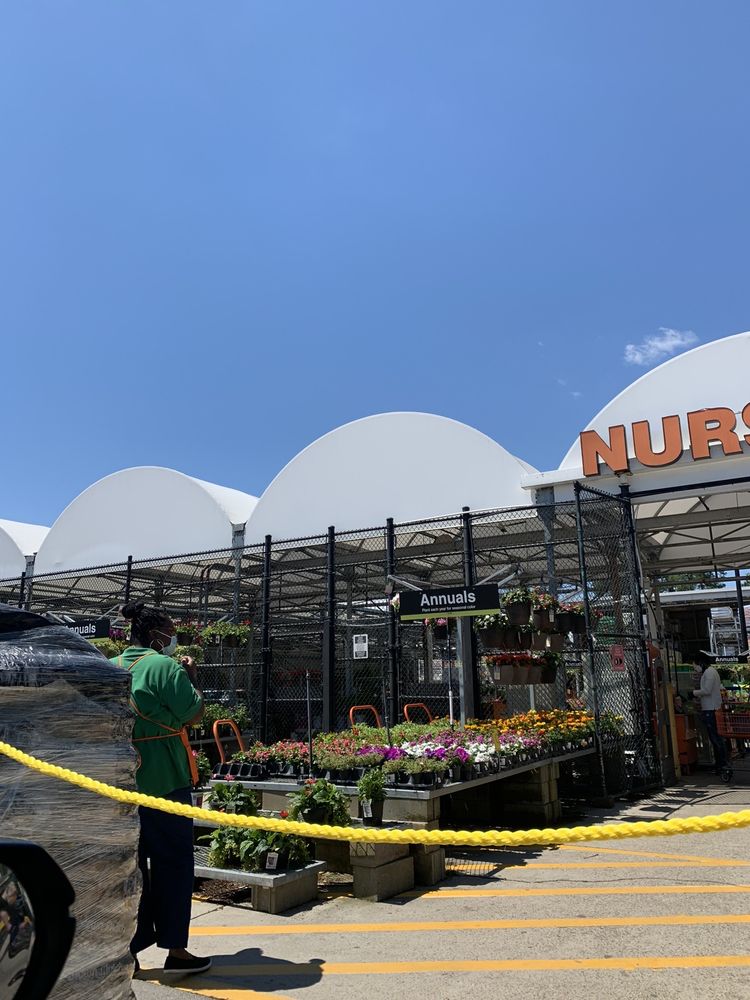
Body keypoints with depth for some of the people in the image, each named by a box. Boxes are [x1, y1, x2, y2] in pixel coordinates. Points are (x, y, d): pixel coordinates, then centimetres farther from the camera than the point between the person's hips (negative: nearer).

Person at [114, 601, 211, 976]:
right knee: (173, 861, 4)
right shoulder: (165, 666, -13)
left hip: (119, 781, 7)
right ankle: (175, 950, 10)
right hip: (162, 778, -7)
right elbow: (194, 714, -10)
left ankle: (127, 948, 24)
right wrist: (192, 678, 3)